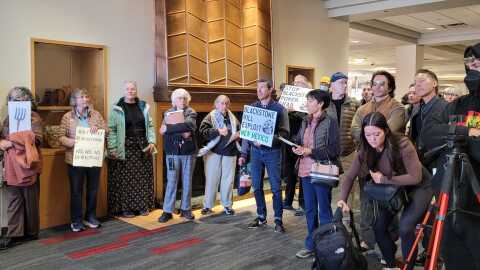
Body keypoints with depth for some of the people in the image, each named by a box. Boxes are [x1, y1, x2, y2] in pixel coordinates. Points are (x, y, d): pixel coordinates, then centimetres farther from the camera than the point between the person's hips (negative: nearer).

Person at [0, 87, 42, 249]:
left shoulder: (33, 117, -2)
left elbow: (37, 139, -13)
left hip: (27, 165, -5)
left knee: (30, 200, 6)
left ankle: (31, 232, 19)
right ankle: (14, 234, 7)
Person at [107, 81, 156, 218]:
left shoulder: (143, 107, 10)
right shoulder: (117, 109, -2)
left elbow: (150, 125, 12)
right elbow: (111, 129, -6)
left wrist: (151, 141, -1)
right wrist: (112, 148, -14)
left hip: (142, 147, 4)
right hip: (125, 148, -3)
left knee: (143, 177, 7)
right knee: (125, 179, 0)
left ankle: (143, 206, 17)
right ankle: (125, 208, 10)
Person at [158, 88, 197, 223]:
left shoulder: (191, 112, 3)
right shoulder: (168, 113, 6)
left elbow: (189, 125, -19)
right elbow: (165, 131, -9)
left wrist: (169, 128, -20)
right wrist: (181, 133, -20)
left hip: (188, 152, 0)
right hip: (173, 152, 0)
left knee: (187, 181, 8)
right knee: (171, 181, 0)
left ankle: (185, 209, 18)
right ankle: (167, 211, 6)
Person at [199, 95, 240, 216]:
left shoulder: (233, 118, 10)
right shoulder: (210, 117, -3)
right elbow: (203, 131, -16)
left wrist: (238, 134, -5)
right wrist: (218, 131, -25)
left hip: (230, 152, 4)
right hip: (213, 152, -3)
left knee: (228, 179, 8)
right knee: (211, 179, 3)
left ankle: (227, 205, 21)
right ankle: (207, 205, 15)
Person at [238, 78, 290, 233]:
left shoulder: (279, 109, -4)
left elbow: (284, 133, -8)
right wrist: (244, 153, 6)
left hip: (272, 151, -3)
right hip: (255, 151, 4)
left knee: (276, 187, 1)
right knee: (257, 187, 9)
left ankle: (278, 219, 13)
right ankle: (261, 217, 24)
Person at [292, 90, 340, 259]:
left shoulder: (330, 122, -9)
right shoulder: (305, 122, 10)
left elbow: (334, 150, -13)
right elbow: (298, 141, 15)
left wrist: (310, 151, -17)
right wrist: (297, 148, -8)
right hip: (306, 171, 6)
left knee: (324, 211, 6)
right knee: (309, 210, 16)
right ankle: (311, 245, 29)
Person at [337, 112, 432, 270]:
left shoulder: (402, 144, -31)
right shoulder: (365, 151, -16)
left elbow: (415, 177, -30)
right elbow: (350, 177, -14)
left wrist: (384, 179, -28)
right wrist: (343, 199, -29)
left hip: (418, 187, -5)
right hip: (393, 188, 5)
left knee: (405, 228, -21)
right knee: (379, 227, 2)